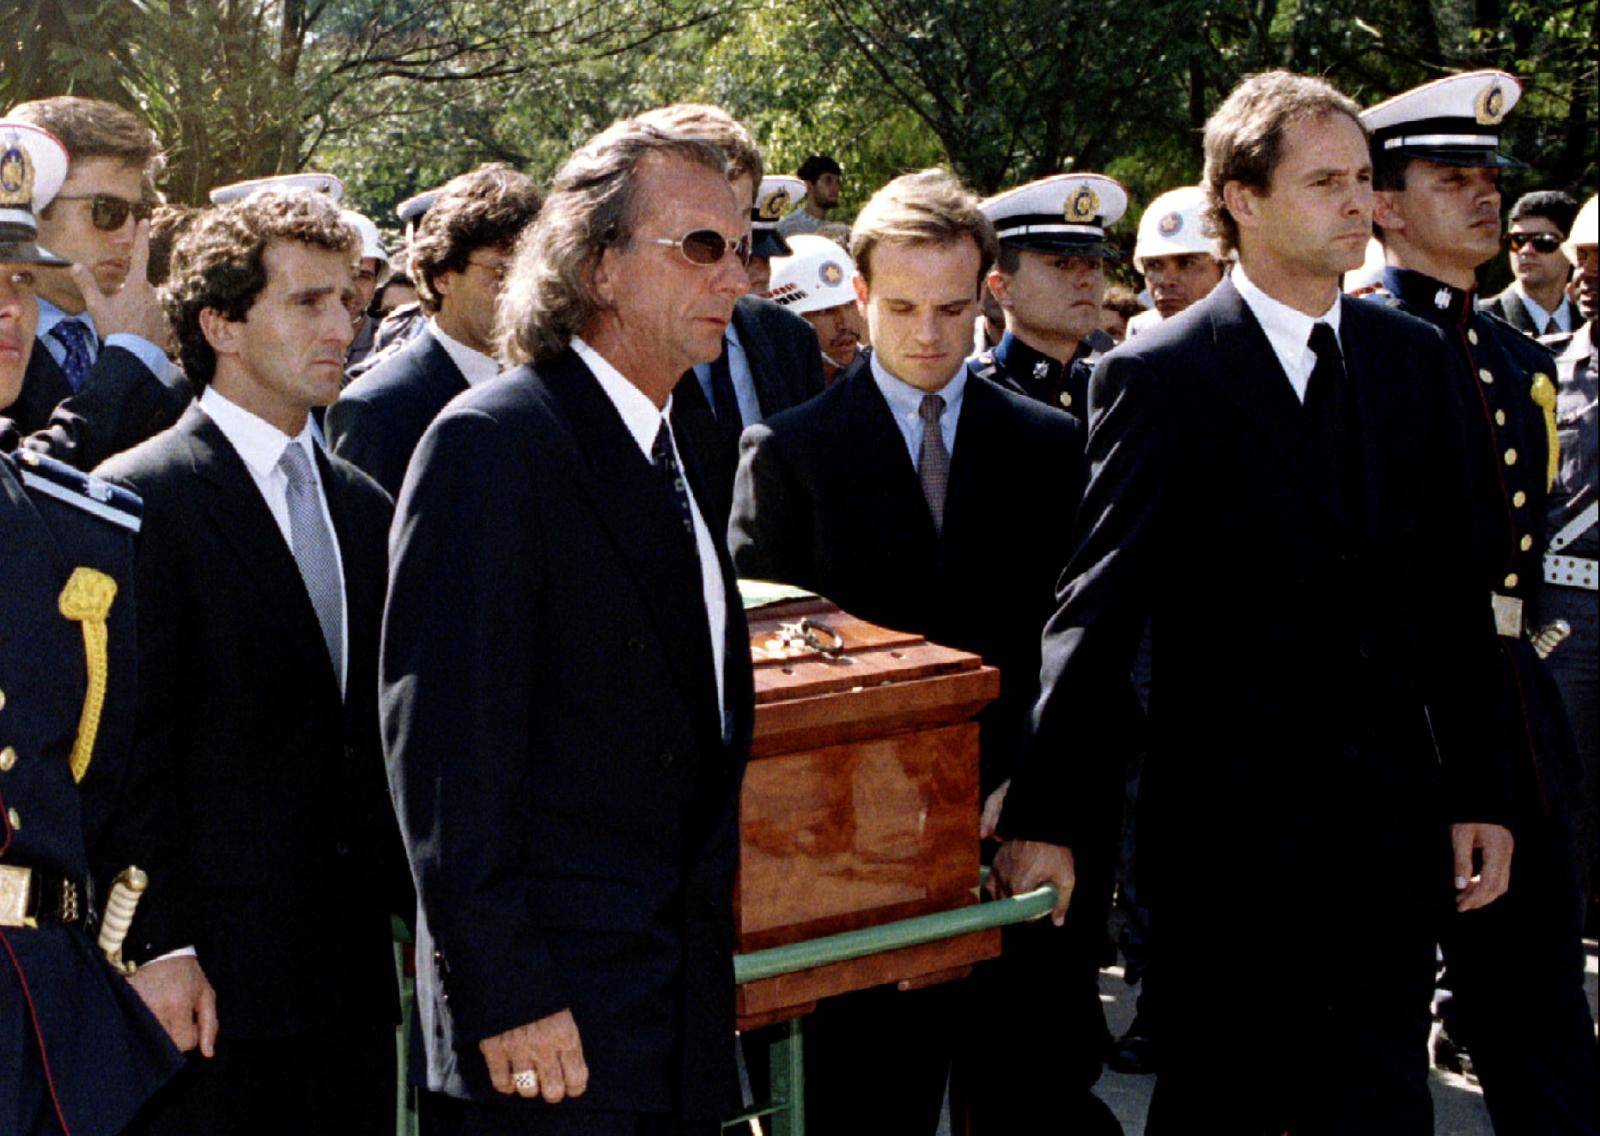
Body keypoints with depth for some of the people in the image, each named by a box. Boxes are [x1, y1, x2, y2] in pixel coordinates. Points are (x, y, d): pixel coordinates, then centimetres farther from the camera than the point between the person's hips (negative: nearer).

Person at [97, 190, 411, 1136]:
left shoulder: (364, 506, 14)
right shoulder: (143, 499, -8)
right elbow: (123, 752, -11)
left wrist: (417, 910, 13)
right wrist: (156, 945, -15)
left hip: (354, 972, 6)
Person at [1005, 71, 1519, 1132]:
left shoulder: (1413, 356, 9)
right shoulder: (1159, 377, -7)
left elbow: (1451, 592, 10)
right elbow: (1098, 610, -11)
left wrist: (1481, 788, 8)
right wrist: (1045, 818, -15)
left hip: (1396, 820, 5)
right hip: (1233, 827, -5)